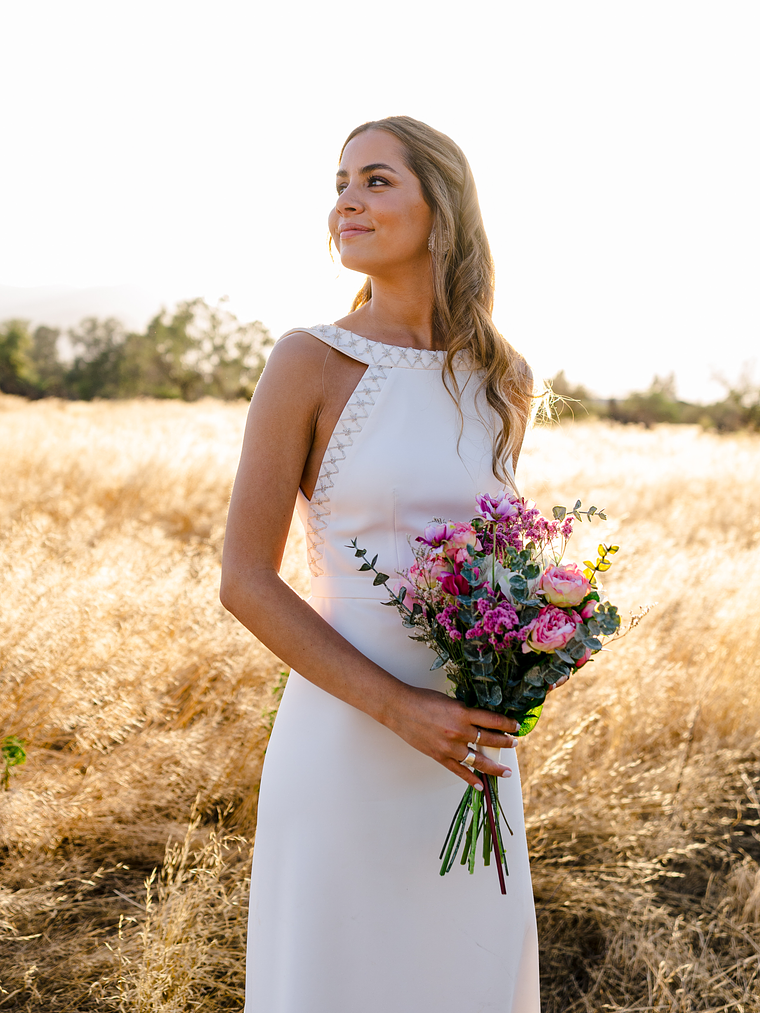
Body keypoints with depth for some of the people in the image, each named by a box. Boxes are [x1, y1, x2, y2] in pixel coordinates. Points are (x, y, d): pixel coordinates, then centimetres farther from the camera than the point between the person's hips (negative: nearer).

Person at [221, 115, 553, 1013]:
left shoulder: (502, 385, 4)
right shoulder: (308, 363, -9)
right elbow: (245, 581, -11)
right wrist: (399, 709, -18)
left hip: (474, 743, 5)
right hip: (345, 735, -4)